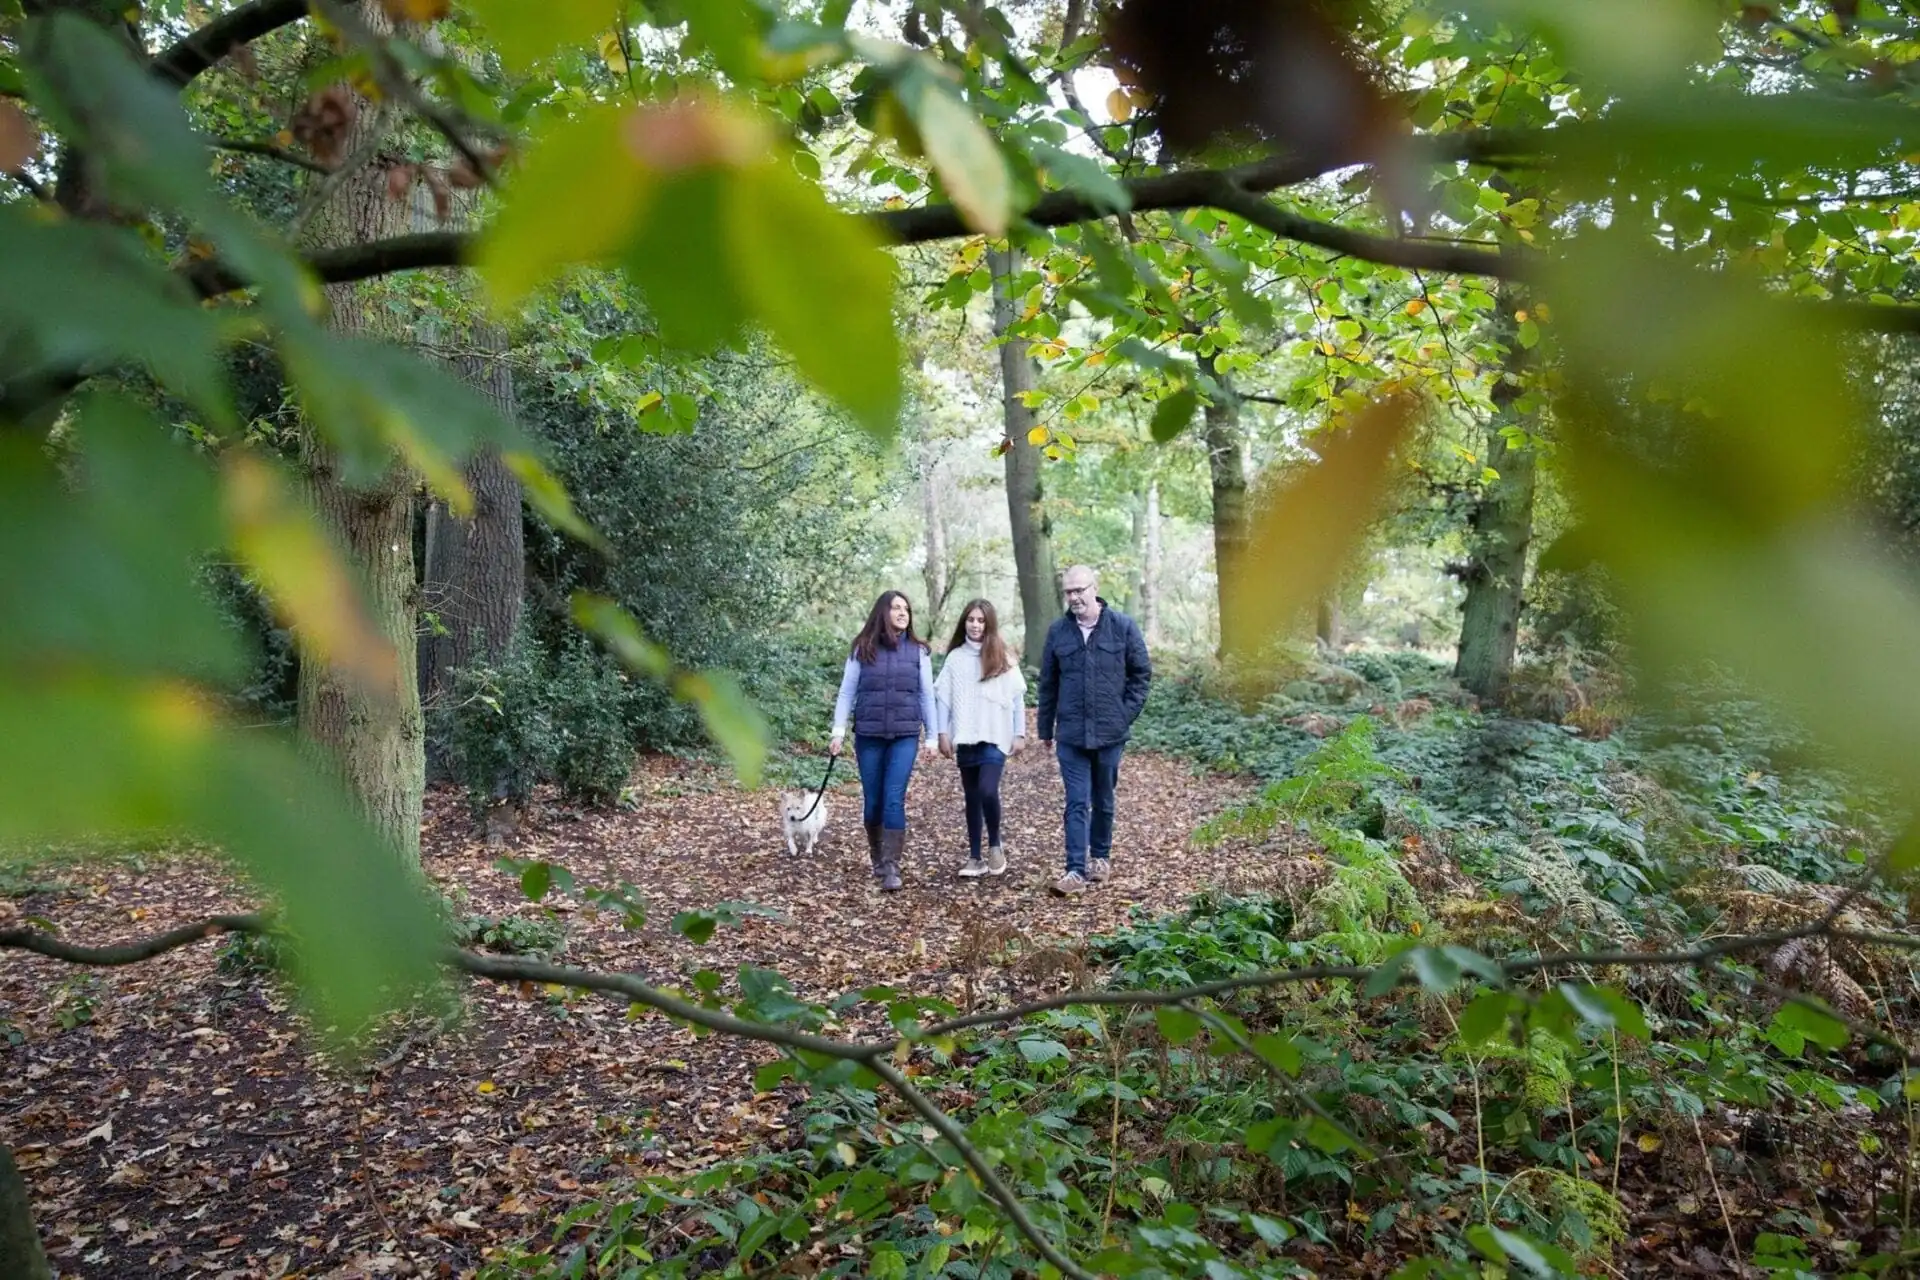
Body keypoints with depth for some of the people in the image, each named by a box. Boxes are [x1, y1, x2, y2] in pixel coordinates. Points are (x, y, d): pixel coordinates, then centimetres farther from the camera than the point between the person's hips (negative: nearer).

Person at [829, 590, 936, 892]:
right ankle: (877, 857, 29)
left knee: (894, 799, -11)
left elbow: (926, 696, 8)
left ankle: (891, 867, -8)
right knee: (872, 800, 8)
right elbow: (847, 692, 4)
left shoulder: (918, 651, 4)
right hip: (868, 735, 1)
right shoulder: (863, 649, 2)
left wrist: (932, 736, 6)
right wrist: (838, 732, -4)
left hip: (905, 736, -1)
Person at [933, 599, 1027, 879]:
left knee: (988, 791, -17)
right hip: (966, 739, 3)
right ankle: (975, 858, 17)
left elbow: (1017, 697, 3)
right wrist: (943, 733, -1)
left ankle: (995, 845, 6)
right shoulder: (955, 657, 6)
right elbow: (943, 697, 5)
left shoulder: (1003, 658, 1)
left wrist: (1020, 734, -1)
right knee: (972, 798, 9)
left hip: (995, 737, -2)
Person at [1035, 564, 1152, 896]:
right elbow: (1048, 683, 8)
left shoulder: (1122, 626, -4)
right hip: (1070, 733, 1)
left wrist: (1127, 713, -4)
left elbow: (1142, 673, 2)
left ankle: (1101, 857, 31)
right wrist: (1045, 728, 11)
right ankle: (1077, 869, -1)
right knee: (1077, 803, -2)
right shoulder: (1058, 631, 1)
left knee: (1104, 800, 14)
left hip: (1110, 732, 0)